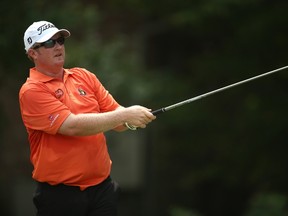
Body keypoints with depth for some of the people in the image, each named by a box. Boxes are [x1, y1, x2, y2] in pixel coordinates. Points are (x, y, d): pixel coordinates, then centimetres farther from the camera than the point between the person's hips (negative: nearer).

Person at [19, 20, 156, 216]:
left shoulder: (84, 76, 10)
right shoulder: (32, 91, -10)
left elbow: (115, 119, 8)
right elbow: (73, 126, -20)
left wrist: (130, 121, -15)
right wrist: (125, 115, -21)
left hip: (102, 185, 5)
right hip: (60, 194, -5)